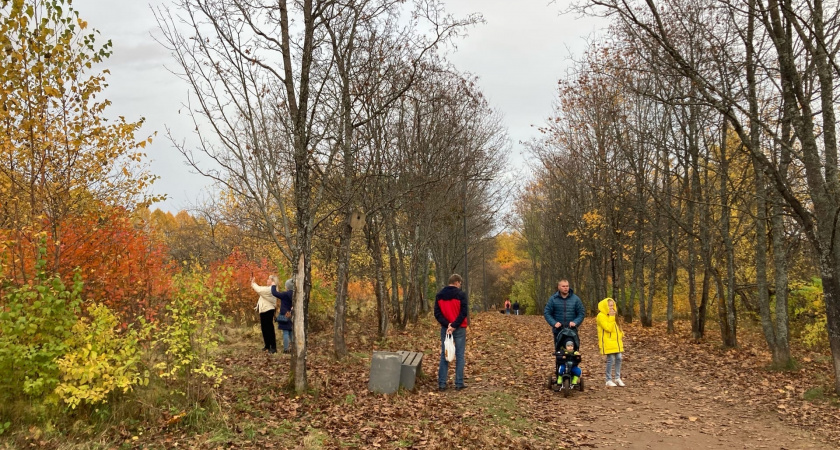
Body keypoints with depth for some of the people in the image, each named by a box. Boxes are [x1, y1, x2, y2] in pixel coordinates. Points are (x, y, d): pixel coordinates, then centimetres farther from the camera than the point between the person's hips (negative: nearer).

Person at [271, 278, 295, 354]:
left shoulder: (285, 294, -16)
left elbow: (274, 293, -14)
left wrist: (273, 286, 0)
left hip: (285, 316, -6)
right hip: (292, 316, 6)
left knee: (285, 332, -2)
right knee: (292, 332, 12)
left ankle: (286, 349, -3)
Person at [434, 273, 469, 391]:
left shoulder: (439, 295, 5)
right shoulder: (461, 294, -8)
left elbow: (437, 313, -1)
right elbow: (464, 312, -15)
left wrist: (447, 324, -10)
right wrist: (454, 326, -14)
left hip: (445, 328, 4)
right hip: (459, 329, -3)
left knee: (444, 355, 8)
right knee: (459, 356, 4)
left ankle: (442, 383, 6)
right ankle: (459, 383, 6)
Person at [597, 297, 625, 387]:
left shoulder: (613, 315, 15)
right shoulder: (601, 316, -13)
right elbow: (608, 328, -21)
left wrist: (621, 334, 11)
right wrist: (611, 317, -21)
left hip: (616, 341, 8)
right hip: (608, 342, -8)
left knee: (618, 358, 7)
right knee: (611, 360, -6)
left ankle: (617, 378, 20)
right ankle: (609, 380, 4)